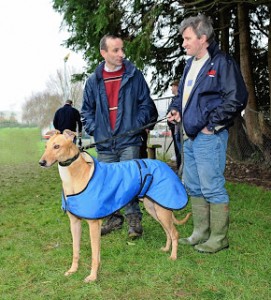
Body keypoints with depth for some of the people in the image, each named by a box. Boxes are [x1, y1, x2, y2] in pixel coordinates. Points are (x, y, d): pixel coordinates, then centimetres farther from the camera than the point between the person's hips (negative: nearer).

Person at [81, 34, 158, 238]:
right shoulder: (94, 80, 7)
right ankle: (114, 218, 26)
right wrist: (93, 129, 3)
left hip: (129, 141, -3)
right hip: (104, 143, 3)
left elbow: (146, 104, 4)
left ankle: (134, 220, 7)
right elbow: (87, 109, 16)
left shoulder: (134, 75, 1)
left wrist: (137, 125, -6)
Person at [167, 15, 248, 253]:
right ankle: (201, 233, 28)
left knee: (212, 187, -4)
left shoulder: (222, 63, -11)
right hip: (190, 136, 9)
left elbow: (236, 99, -17)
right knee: (193, 187, 15)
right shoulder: (191, 64, 15)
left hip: (209, 137, -9)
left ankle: (219, 238, 9)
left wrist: (212, 124, -15)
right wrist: (176, 109, 8)